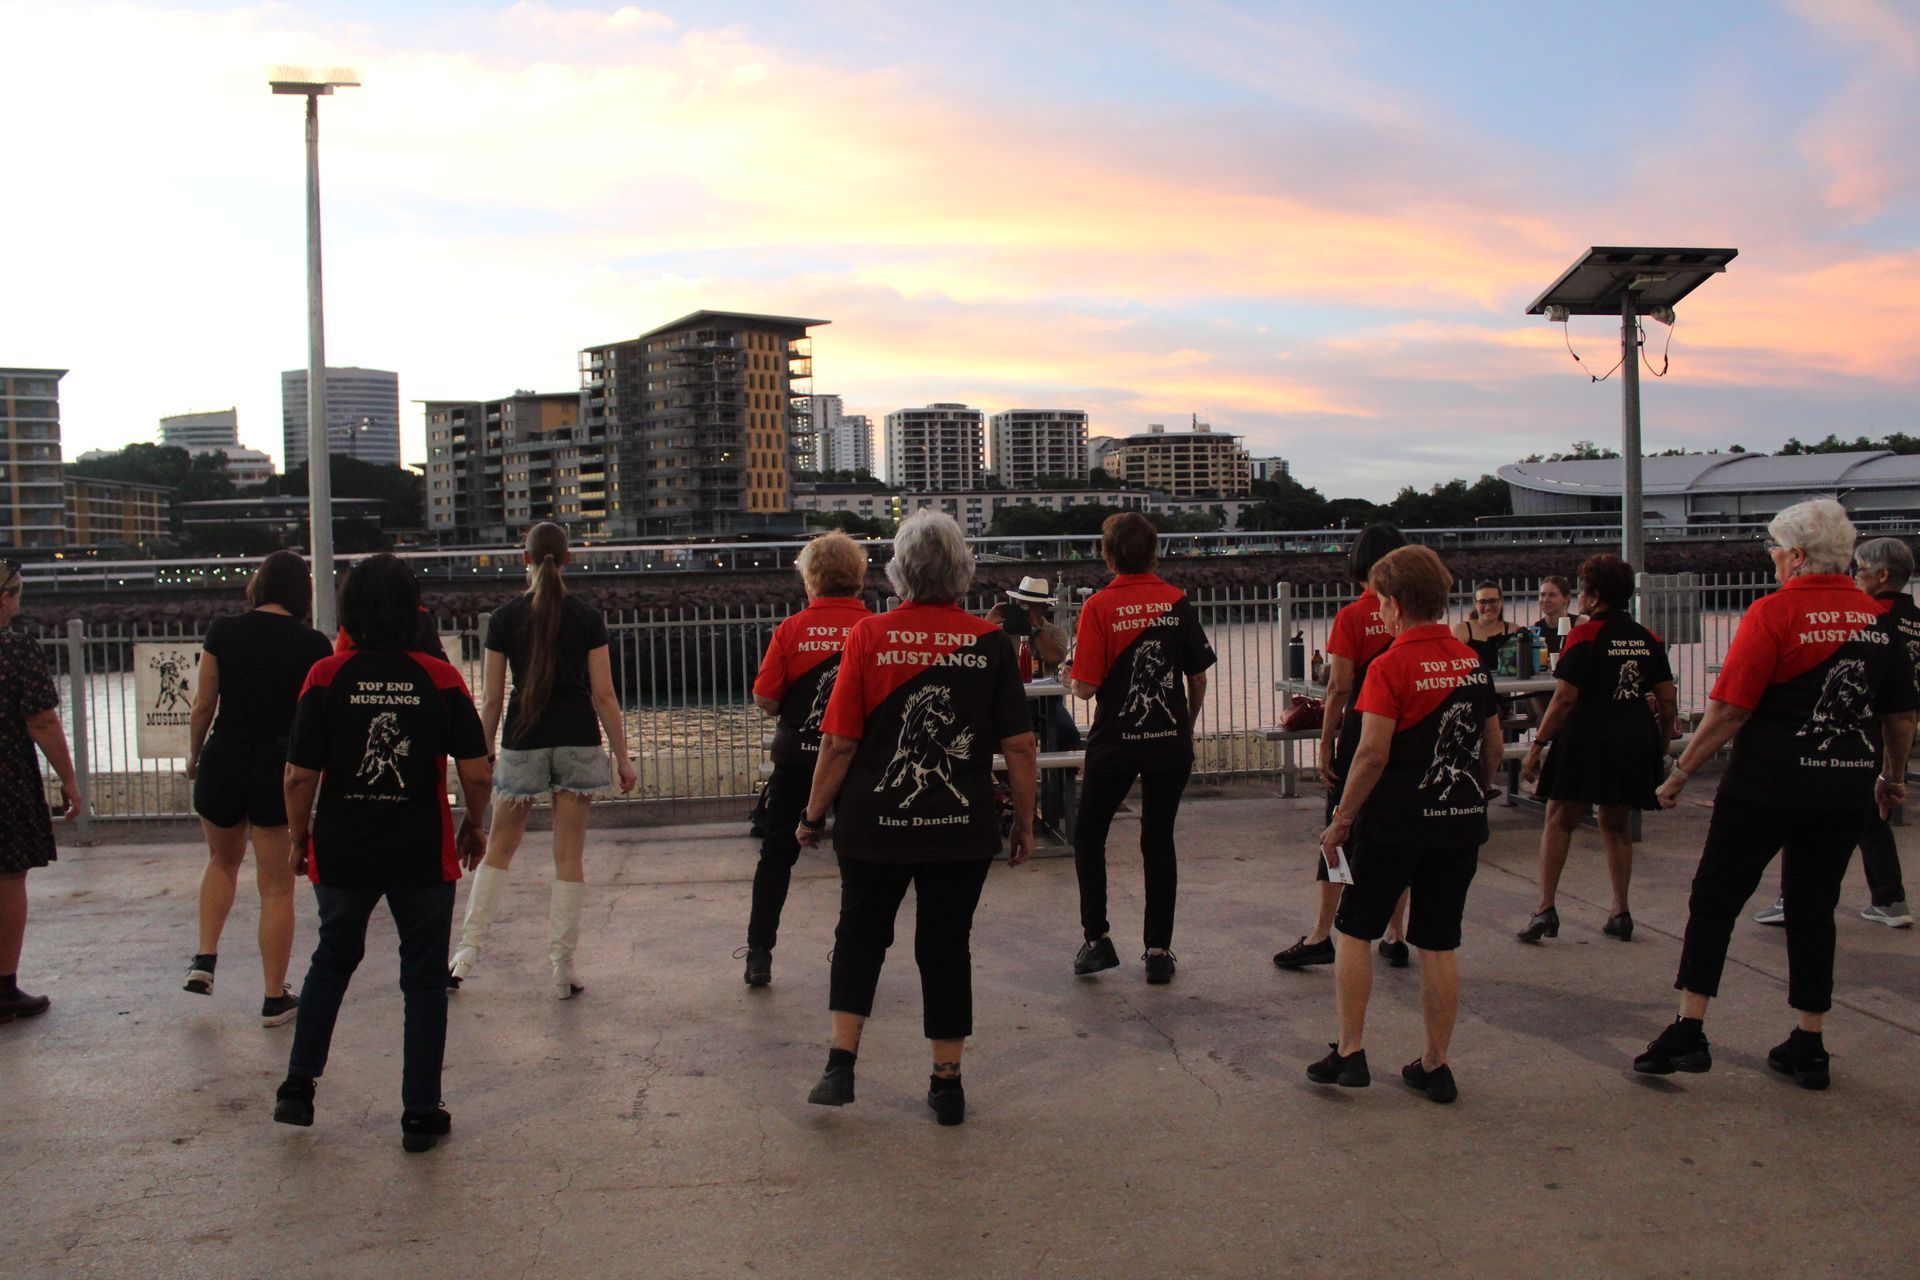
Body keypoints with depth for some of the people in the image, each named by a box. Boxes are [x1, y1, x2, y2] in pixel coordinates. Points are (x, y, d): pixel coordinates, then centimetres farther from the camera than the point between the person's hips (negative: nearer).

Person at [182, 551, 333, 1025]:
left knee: (223, 860, 29)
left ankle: (205, 959, 19)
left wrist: (193, 757, 15)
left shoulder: (224, 631, -4)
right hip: (281, 769, -2)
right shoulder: (313, 645, -6)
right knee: (276, 887, 8)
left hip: (223, 764, 2)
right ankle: (275, 998, 14)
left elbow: (203, 706, -1)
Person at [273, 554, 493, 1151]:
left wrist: (298, 834, 8)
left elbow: (300, 774, -9)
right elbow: (476, 771, -9)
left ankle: (298, 1087, 24)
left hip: (341, 852, 1)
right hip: (422, 854, -1)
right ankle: (421, 1114, 13)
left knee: (332, 960, 25)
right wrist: (473, 825, 9)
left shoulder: (327, 676, -8)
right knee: (424, 979, 11)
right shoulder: (440, 678, -8)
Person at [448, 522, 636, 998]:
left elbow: (491, 700, 0)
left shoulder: (504, 618, -3)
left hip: (523, 742, 0)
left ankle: (467, 952, 14)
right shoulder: (587, 618, -3)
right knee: (569, 856, 6)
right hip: (578, 741, 0)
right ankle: (562, 970, 10)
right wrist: (622, 758, 3)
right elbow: (603, 695, -4)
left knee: (499, 847, 16)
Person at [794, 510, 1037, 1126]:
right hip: (963, 829, 1)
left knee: (860, 935, 19)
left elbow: (838, 742, -8)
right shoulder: (989, 641, -6)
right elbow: (1019, 746, -4)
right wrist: (1025, 822, 8)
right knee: (946, 947, 13)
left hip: (874, 824, 0)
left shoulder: (869, 635, -8)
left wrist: (814, 814, 5)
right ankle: (947, 1083, 19)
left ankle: (841, 1063, 12)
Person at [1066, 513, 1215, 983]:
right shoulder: (1178, 602, -2)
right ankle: (1159, 951, 12)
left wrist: (1074, 675, 7)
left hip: (1115, 741, -2)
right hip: (1170, 741, 3)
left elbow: (1084, 687, -15)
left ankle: (1096, 939, 13)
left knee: (1089, 836, 15)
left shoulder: (1099, 606, -11)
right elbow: (1199, 677, 4)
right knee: (1159, 841, 11)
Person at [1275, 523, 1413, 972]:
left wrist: (1326, 744, -6)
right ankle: (1396, 937, 15)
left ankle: (1321, 935, 5)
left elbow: (1340, 687, -12)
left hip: (1361, 733, -3)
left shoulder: (1351, 617, -9)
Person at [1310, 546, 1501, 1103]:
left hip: (1395, 821, -5)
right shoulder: (1473, 663, 6)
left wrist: (1341, 819, -10)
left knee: (1354, 931, 9)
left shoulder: (1391, 666, -14)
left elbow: (1373, 753, -18)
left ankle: (1350, 1052, 10)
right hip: (1460, 824, 6)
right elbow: (1493, 748, 12)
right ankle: (1435, 1065, 16)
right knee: (1439, 945, 11)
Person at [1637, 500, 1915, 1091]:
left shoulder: (1775, 612, -12)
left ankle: (1689, 1031, 4)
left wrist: (1681, 772, -8)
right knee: (1814, 909, 14)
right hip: (1847, 792, 5)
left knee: (1715, 900, 5)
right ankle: (1810, 1047, 19)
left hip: (1767, 787, -5)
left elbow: (1729, 710, -16)